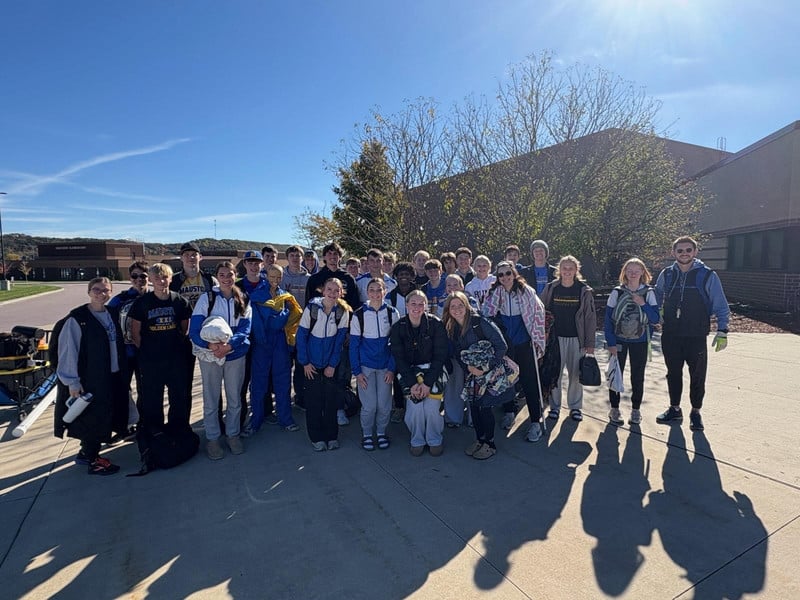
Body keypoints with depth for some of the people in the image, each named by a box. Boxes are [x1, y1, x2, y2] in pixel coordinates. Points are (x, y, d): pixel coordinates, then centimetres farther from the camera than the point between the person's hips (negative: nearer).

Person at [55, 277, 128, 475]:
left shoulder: (113, 314, 7)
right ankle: (92, 460, 19)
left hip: (114, 376, 6)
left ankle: (86, 453, 33)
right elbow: (68, 351, -11)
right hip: (90, 378, -6)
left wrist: (123, 372, 12)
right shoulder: (77, 318, -11)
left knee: (105, 416, 14)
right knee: (94, 417, 3)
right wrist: (73, 381, -12)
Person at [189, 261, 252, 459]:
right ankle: (212, 438, 23)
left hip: (235, 354, 2)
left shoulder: (243, 300, 3)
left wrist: (229, 344, -22)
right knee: (211, 399, 7)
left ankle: (233, 434, 27)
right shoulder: (206, 298, -3)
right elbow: (194, 330, -8)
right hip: (210, 355, -2)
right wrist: (210, 345, -25)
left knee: (235, 398, 10)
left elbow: (245, 329, -5)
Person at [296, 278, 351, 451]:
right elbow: (301, 335, -8)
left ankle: (331, 436, 21)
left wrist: (333, 365, -8)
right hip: (312, 362, -1)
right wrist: (305, 362, -8)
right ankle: (316, 437, 18)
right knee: (313, 400, 4)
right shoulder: (312, 307, -12)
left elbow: (340, 340, -6)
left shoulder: (343, 311, -9)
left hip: (332, 364, 1)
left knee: (332, 399, 5)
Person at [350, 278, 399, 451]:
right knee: (369, 405, 0)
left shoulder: (392, 313, -1)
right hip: (366, 366, -1)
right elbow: (354, 345, -1)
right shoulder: (359, 315, -4)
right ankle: (367, 434, 24)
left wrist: (392, 368, -5)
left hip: (385, 366, 1)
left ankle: (381, 433, 28)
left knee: (384, 404, 3)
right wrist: (357, 371, -5)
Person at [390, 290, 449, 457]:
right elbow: (399, 358, -6)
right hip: (409, 372, 1)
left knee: (432, 407, -15)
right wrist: (412, 383, -15)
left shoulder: (435, 324, -12)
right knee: (415, 407, -15)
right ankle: (417, 440, 12)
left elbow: (440, 355, -11)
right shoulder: (398, 327, -7)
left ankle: (434, 440, 14)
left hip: (433, 371, -1)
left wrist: (428, 383, -17)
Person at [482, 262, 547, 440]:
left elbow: (538, 313, -4)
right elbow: (486, 315, 5)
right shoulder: (494, 294, -2)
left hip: (524, 343, -2)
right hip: (503, 344, 3)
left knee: (529, 381, -1)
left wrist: (536, 338, -5)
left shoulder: (526, 291, -7)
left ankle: (535, 422, 8)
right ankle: (508, 412, 32)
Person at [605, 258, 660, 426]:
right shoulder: (617, 292, -3)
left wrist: (643, 304, -19)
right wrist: (611, 342, -9)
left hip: (640, 341, 1)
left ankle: (636, 409, 23)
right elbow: (608, 319, -4)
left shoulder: (648, 293, -1)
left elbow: (656, 319, -5)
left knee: (638, 376, 8)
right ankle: (614, 409, 17)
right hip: (618, 341, 0)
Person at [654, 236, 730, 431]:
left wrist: (722, 331, -7)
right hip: (670, 336, 3)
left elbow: (721, 306, -1)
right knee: (673, 373, 13)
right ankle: (674, 409, 29)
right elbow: (656, 300, 15)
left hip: (696, 337, -2)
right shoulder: (666, 275, 2)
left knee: (697, 376, 9)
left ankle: (695, 412, 26)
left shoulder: (707, 276, -5)